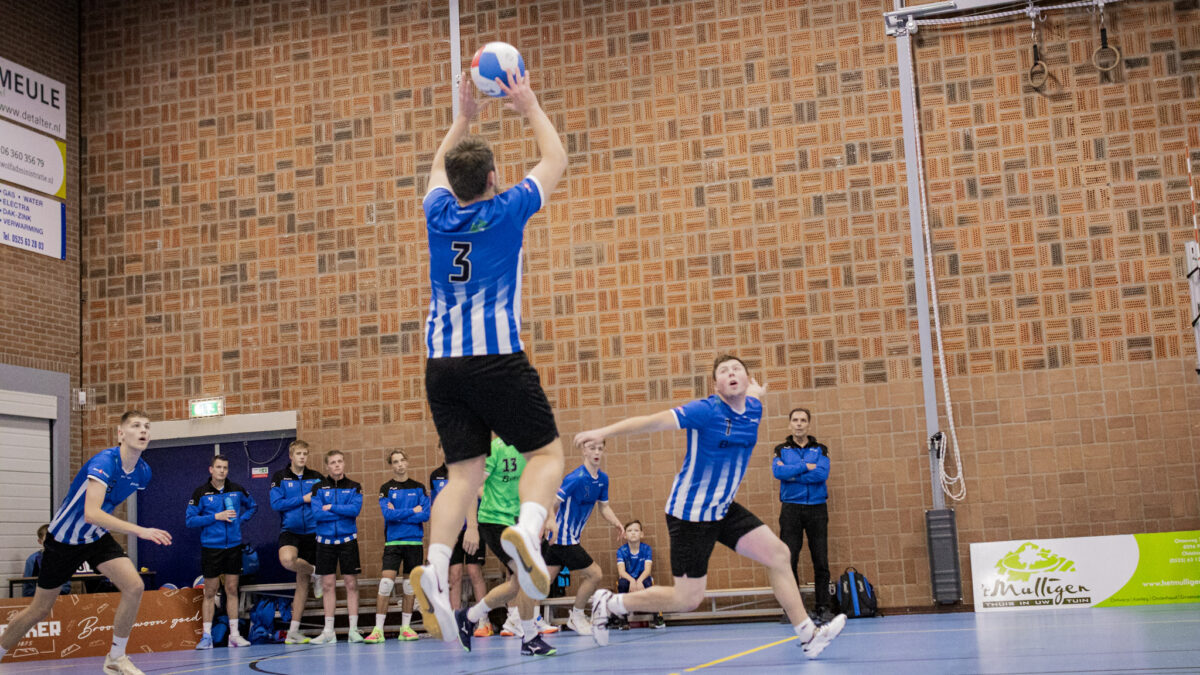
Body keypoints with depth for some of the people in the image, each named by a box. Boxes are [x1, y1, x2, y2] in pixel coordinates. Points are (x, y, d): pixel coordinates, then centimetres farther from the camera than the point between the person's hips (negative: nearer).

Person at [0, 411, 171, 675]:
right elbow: (91, 513, -42)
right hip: (65, 539, -5)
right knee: (40, 609, 5)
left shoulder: (143, 472, -7)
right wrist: (139, 530, -47)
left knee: (134, 586, -16)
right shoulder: (104, 462, -30)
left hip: (97, 537, 5)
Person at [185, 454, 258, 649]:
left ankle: (234, 635, 10)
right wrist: (215, 517, -15)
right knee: (210, 592, 2)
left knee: (232, 590, 6)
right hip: (211, 547, -2)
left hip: (233, 546, 3)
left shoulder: (237, 490, 4)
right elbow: (189, 519, -7)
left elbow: (253, 506, 20)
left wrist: (240, 519, 3)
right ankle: (206, 636, 8)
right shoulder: (201, 493, -4)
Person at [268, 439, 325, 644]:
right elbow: (276, 503, -9)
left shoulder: (316, 478, 7)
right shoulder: (280, 477, 1)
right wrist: (303, 499, -11)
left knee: (302, 581, 4)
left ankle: (293, 631, 12)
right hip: (289, 530, -2)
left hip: (311, 532, 2)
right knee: (287, 559, -35)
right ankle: (315, 573, -1)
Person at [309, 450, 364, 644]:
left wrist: (331, 508, -10)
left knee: (351, 584, -1)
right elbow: (317, 513, -9)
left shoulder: (354, 487, 5)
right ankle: (328, 632, 8)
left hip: (347, 540, -1)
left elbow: (355, 509, -12)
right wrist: (344, 512, -9)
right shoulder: (319, 488, 5)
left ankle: (353, 630, 4)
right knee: (328, 585, 3)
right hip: (325, 541, 1)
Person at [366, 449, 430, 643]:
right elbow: (388, 513, -12)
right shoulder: (386, 489, 3)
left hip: (414, 541, 2)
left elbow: (425, 515, -4)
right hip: (393, 542, -2)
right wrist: (413, 511, -8)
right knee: (386, 583, -12)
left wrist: (398, 515, -9)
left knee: (409, 586, 5)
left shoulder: (419, 488, 7)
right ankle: (378, 629, -11)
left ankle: (406, 628, 13)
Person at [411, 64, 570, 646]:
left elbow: (440, 166, 34)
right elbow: (556, 160, 16)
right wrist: (531, 108, 27)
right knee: (546, 451, 6)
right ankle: (527, 529, -23)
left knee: (464, 473, 4)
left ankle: (436, 567, -17)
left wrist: (463, 118, 40)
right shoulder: (507, 210, 0)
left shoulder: (438, 212, 10)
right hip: (497, 357, -4)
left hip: (442, 363, 4)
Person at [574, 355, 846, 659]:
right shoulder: (706, 410, -19)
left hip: (723, 509, 7)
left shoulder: (753, 409, 1)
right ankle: (609, 603, 13)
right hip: (691, 514, -7)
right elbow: (652, 421, -26)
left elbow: (754, 391, 27)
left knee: (778, 554, 0)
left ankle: (808, 634, 10)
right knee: (687, 599, -4)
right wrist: (604, 431, -31)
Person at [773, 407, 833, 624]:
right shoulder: (782, 450, 10)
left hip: (817, 508, 0)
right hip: (791, 509, 0)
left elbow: (822, 474, -8)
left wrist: (791, 473, -9)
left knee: (821, 561, -1)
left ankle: (823, 607, 6)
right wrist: (806, 467, -11)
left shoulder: (820, 450, 10)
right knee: (788, 560, -5)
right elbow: (778, 472, -9)